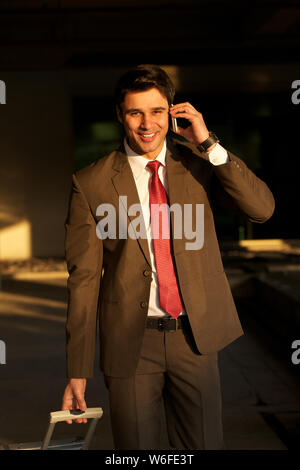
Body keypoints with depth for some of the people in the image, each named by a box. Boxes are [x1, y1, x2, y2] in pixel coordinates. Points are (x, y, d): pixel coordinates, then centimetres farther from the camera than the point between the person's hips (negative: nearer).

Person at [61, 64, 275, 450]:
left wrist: (208, 143, -16)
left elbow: (262, 209, -10)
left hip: (195, 335, 2)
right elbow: (83, 278, -5)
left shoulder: (196, 161, 1)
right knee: (136, 448, 10)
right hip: (131, 341, -1)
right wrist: (78, 373, -7)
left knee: (205, 444, 13)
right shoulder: (90, 183, -5)